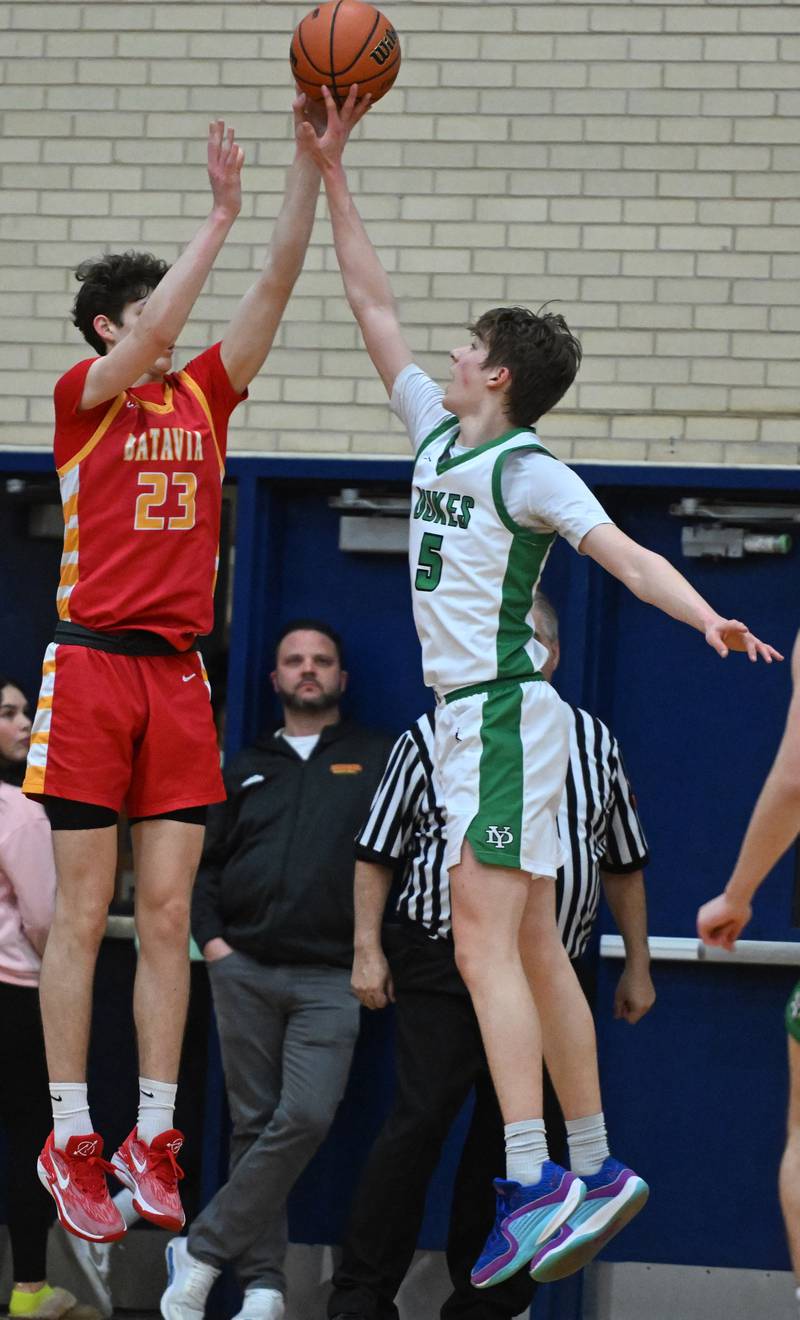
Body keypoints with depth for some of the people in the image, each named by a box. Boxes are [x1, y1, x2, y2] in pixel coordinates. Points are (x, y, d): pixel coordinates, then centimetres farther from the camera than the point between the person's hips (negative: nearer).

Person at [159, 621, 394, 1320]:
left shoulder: (377, 759, 9)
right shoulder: (248, 769, 18)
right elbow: (204, 863, 18)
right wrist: (211, 939, 3)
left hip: (331, 979, -3)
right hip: (245, 972, 3)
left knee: (306, 1117, -17)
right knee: (254, 1124, 2)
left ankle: (203, 1251, -7)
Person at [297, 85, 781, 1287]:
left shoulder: (527, 468, -9)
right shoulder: (435, 434, 13)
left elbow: (621, 551, -21)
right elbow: (375, 309, 19)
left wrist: (704, 615, -38)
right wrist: (331, 175, 18)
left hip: (503, 713, -9)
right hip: (467, 715, 9)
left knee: (484, 934, -17)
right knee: (531, 944, 10)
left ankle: (535, 1182, -22)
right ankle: (598, 1170, 16)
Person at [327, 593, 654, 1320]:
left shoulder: (595, 743, 11)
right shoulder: (431, 738, 3)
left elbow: (624, 866, 17)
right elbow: (376, 854, 5)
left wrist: (637, 966, 14)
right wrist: (367, 950, -3)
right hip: (443, 972, -3)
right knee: (417, 1127, -10)